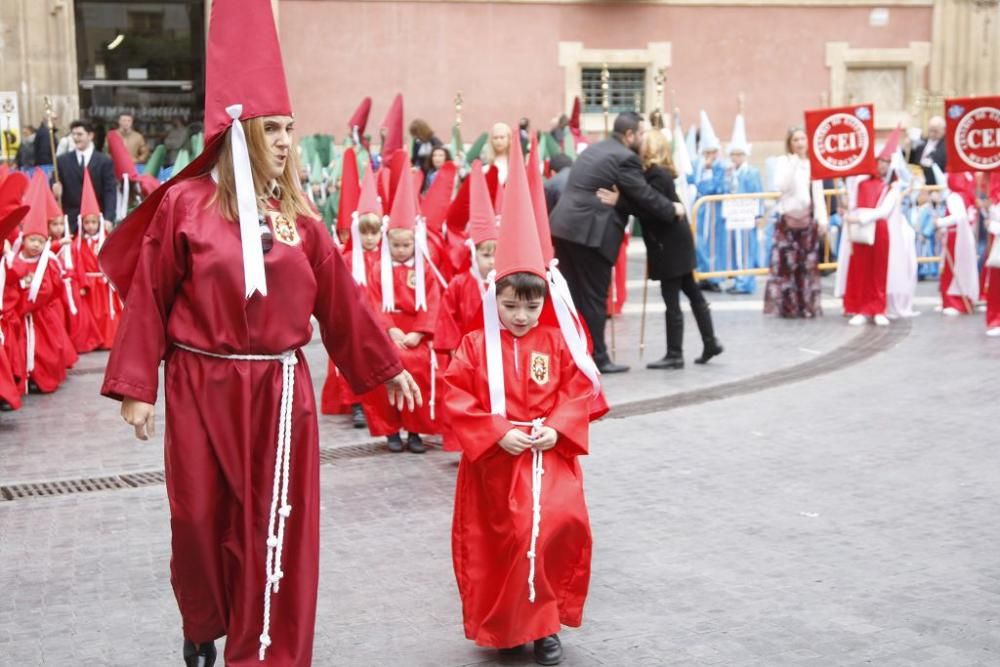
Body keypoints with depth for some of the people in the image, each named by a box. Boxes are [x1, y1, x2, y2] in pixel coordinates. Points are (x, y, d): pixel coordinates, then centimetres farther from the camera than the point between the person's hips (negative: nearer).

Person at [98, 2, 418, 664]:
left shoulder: (297, 214, 3)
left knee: (276, 527, 5)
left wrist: (387, 367, 13)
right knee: (202, 520, 10)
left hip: (281, 389, 2)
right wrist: (135, 388, -6)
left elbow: (341, 299, 9)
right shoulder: (185, 204, -7)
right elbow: (149, 300, -5)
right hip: (203, 387, -2)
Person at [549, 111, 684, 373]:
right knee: (593, 298, -1)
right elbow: (644, 196, -8)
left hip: (564, 227, 9)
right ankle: (597, 358, 5)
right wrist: (672, 209, 6)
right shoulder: (624, 157, -9)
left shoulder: (594, 149, 20)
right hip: (590, 234, -9)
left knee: (572, 295, 13)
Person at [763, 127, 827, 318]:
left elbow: (818, 194, 8)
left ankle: (808, 305, 10)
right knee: (787, 261, -6)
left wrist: (822, 219, 1)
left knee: (808, 263, 4)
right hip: (788, 218, -3)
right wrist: (793, 164, -20)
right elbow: (781, 186, -16)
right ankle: (786, 305, -1)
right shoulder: (783, 161, -1)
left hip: (808, 218, 3)